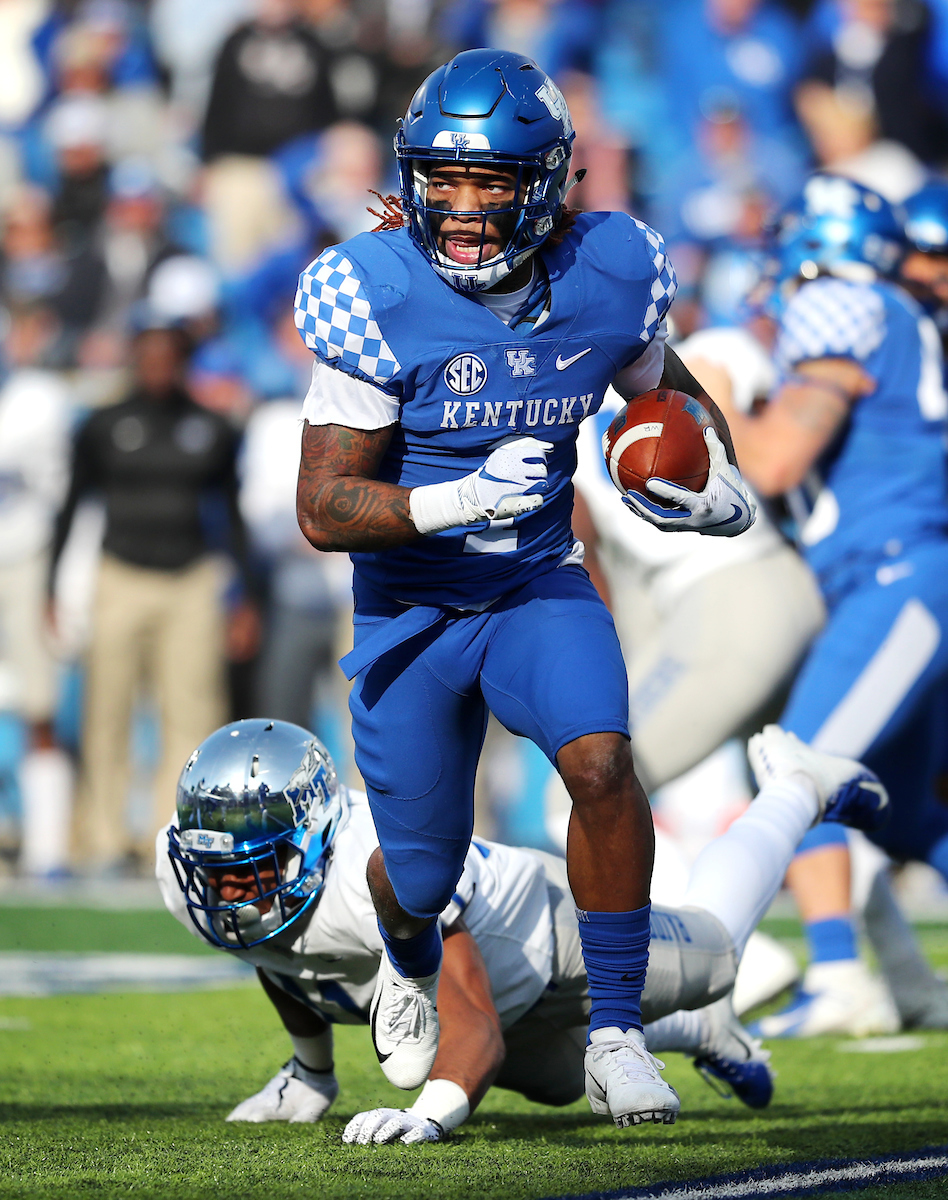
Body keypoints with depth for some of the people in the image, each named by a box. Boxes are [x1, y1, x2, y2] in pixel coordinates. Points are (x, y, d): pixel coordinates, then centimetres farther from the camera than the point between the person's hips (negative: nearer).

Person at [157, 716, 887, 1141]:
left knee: (712, 950, 25)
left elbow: (477, 1033, -53)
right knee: (561, 1077, 35)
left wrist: (429, 1115, -72)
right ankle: (698, 1034, 63)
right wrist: (312, 1071, 9)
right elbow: (282, 958, -4)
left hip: (548, 935, -6)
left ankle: (796, 792, 49)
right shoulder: (191, 873, -29)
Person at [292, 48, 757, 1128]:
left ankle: (614, 1037, -12)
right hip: (409, 611, -1)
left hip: (538, 587, 1)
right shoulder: (378, 297, -22)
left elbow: (668, 390, 11)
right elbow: (322, 509, -21)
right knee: (422, 874, 8)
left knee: (600, 763, -27)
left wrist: (717, 488, -10)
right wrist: (459, 501, -37)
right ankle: (410, 961, 48)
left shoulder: (608, 278, -12)